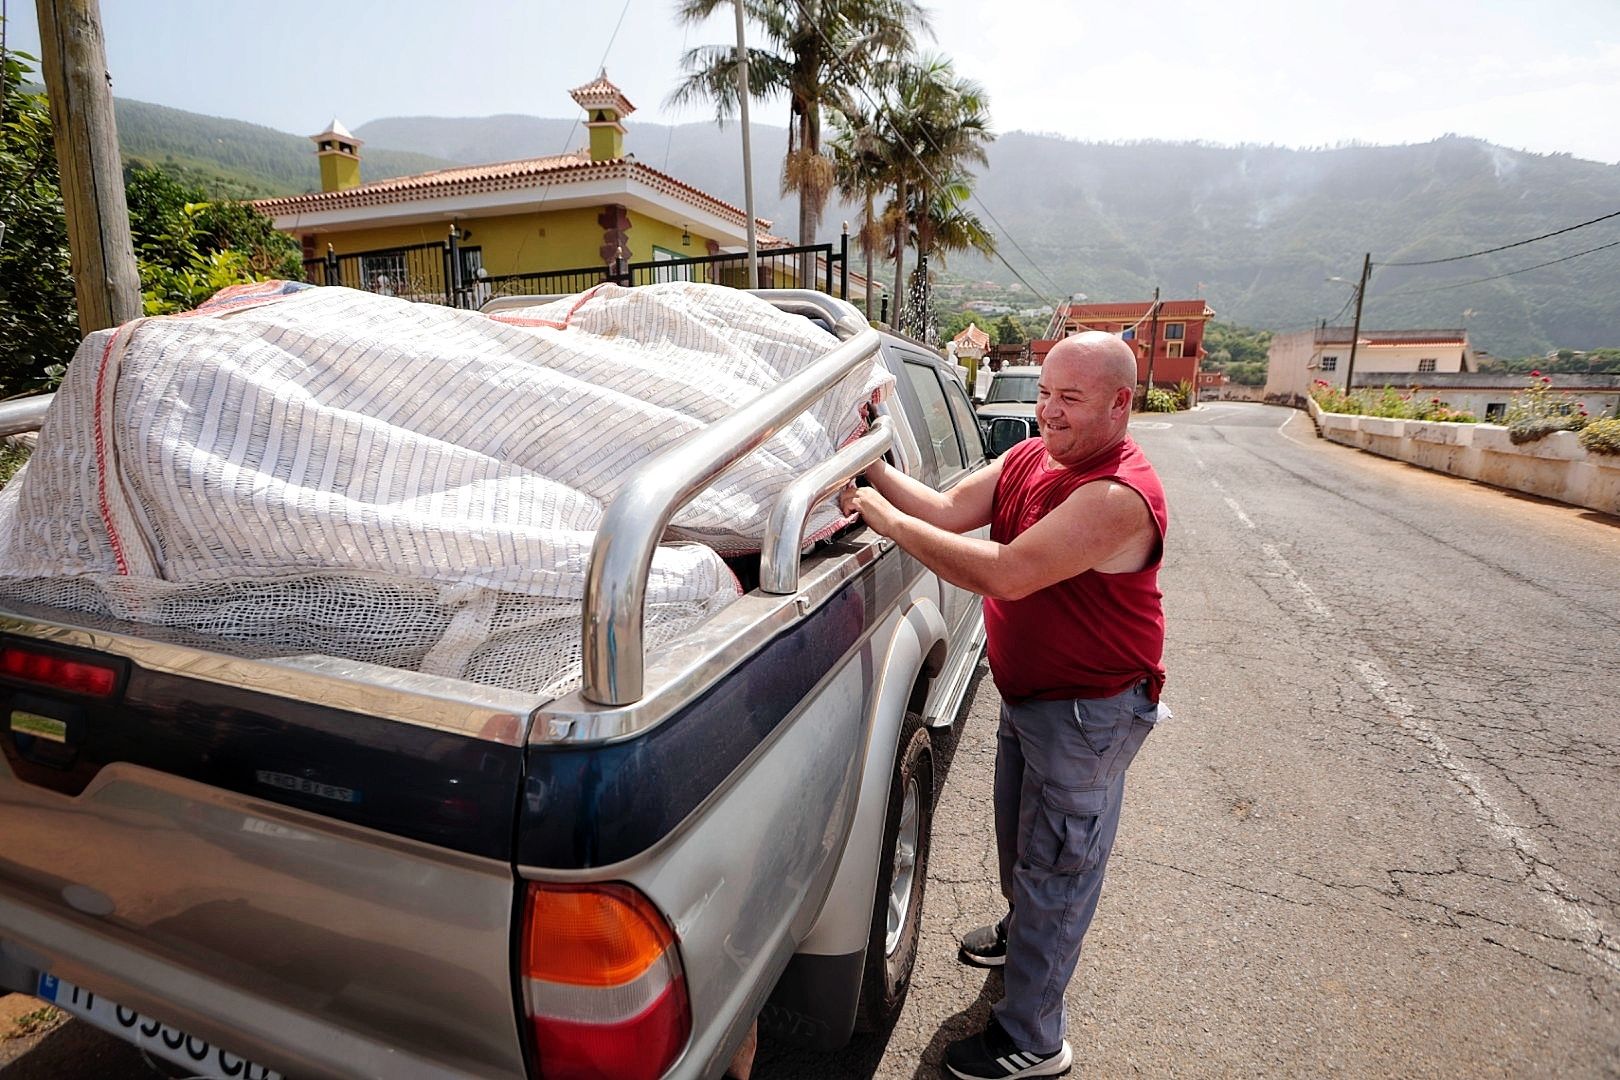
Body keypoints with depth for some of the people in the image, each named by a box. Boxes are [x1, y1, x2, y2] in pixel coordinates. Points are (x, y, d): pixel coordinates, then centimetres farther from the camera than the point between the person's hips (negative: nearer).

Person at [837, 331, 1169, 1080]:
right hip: (1027, 696, 8)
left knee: (1054, 867, 6)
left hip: (1089, 713, -8)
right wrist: (870, 464, -16)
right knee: (1019, 840, 27)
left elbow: (1006, 573, -36)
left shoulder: (1120, 497, -29)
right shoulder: (1030, 458, 0)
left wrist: (886, 519, -32)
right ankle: (1022, 932, 55)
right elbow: (950, 510, -4)